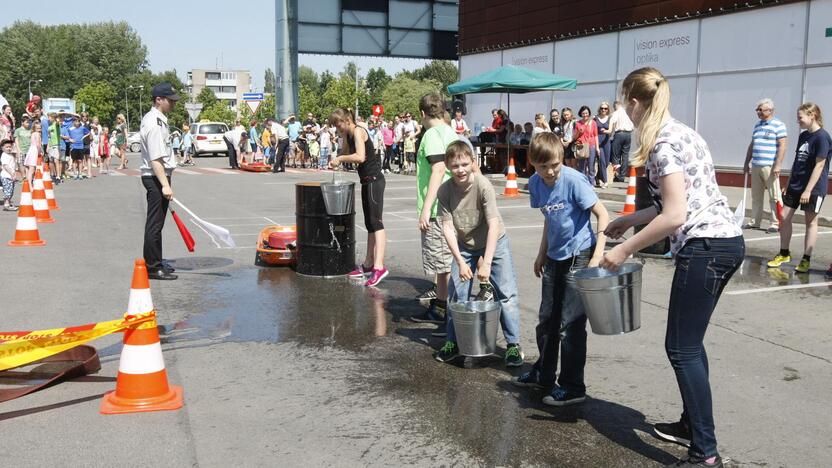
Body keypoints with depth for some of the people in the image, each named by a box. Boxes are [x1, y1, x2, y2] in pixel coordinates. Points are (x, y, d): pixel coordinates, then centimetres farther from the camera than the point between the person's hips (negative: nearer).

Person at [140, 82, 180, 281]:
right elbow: (155, 159, -25)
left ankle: (155, 262, 26)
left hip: (158, 176, 11)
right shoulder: (155, 125, -20)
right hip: (156, 177, -11)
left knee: (156, 223, 17)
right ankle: (153, 268, -1)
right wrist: (165, 185, -29)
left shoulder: (151, 117, 14)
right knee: (155, 224, -6)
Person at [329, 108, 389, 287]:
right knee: (370, 224, 15)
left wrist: (340, 158, -16)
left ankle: (379, 266, -22)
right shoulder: (349, 135, 14)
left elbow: (360, 157, -27)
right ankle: (368, 264, 24)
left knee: (375, 222, -16)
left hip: (374, 179, -10)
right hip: (367, 180, 10)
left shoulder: (358, 131, -14)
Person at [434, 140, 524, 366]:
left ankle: (513, 344, 8)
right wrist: (460, 261, -21)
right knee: (456, 293, 3)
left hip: (494, 242, -3)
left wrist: (487, 262, -32)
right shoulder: (444, 190, -16)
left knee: (506, 293, -5)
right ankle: (453, 343, 19)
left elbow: (493, 224, -28)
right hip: (464, 246, 3)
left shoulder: (483, 185, -25)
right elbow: (448, 227, -15)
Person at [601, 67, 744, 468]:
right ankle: (692, 424, 30)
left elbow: (673, 216, -21)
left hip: (704, 247, -10)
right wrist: (627, 220, 31)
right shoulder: (681, 133, 16)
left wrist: (625, 249, -13)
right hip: (727, 241, 10)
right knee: (689, 341, 19)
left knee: (682, 349, -4)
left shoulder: (662, 144, -14)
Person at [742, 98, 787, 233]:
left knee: (774, 196, -5)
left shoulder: (778, 125, -5)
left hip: (769, 166, -7)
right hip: (755, 166, 7)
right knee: (756, 196, 11)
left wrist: (777, 165, -17)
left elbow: (783, 145, -11)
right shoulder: (757, 125, 19)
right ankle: (755, 221, 17)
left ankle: (776, 223, -2)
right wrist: (746, 163, 22)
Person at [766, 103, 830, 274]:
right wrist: (788, 184, 15)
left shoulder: (822, 137, -14)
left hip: (814, 188, -8)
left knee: (811, 221, 3)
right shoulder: (803, 136, 10)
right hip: (795, 185, 8)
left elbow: (819, 165, -17)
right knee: (784, 217, 6)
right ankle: (784, 254, 20)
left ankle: (806, 259, 11)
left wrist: (808, 190, -20)